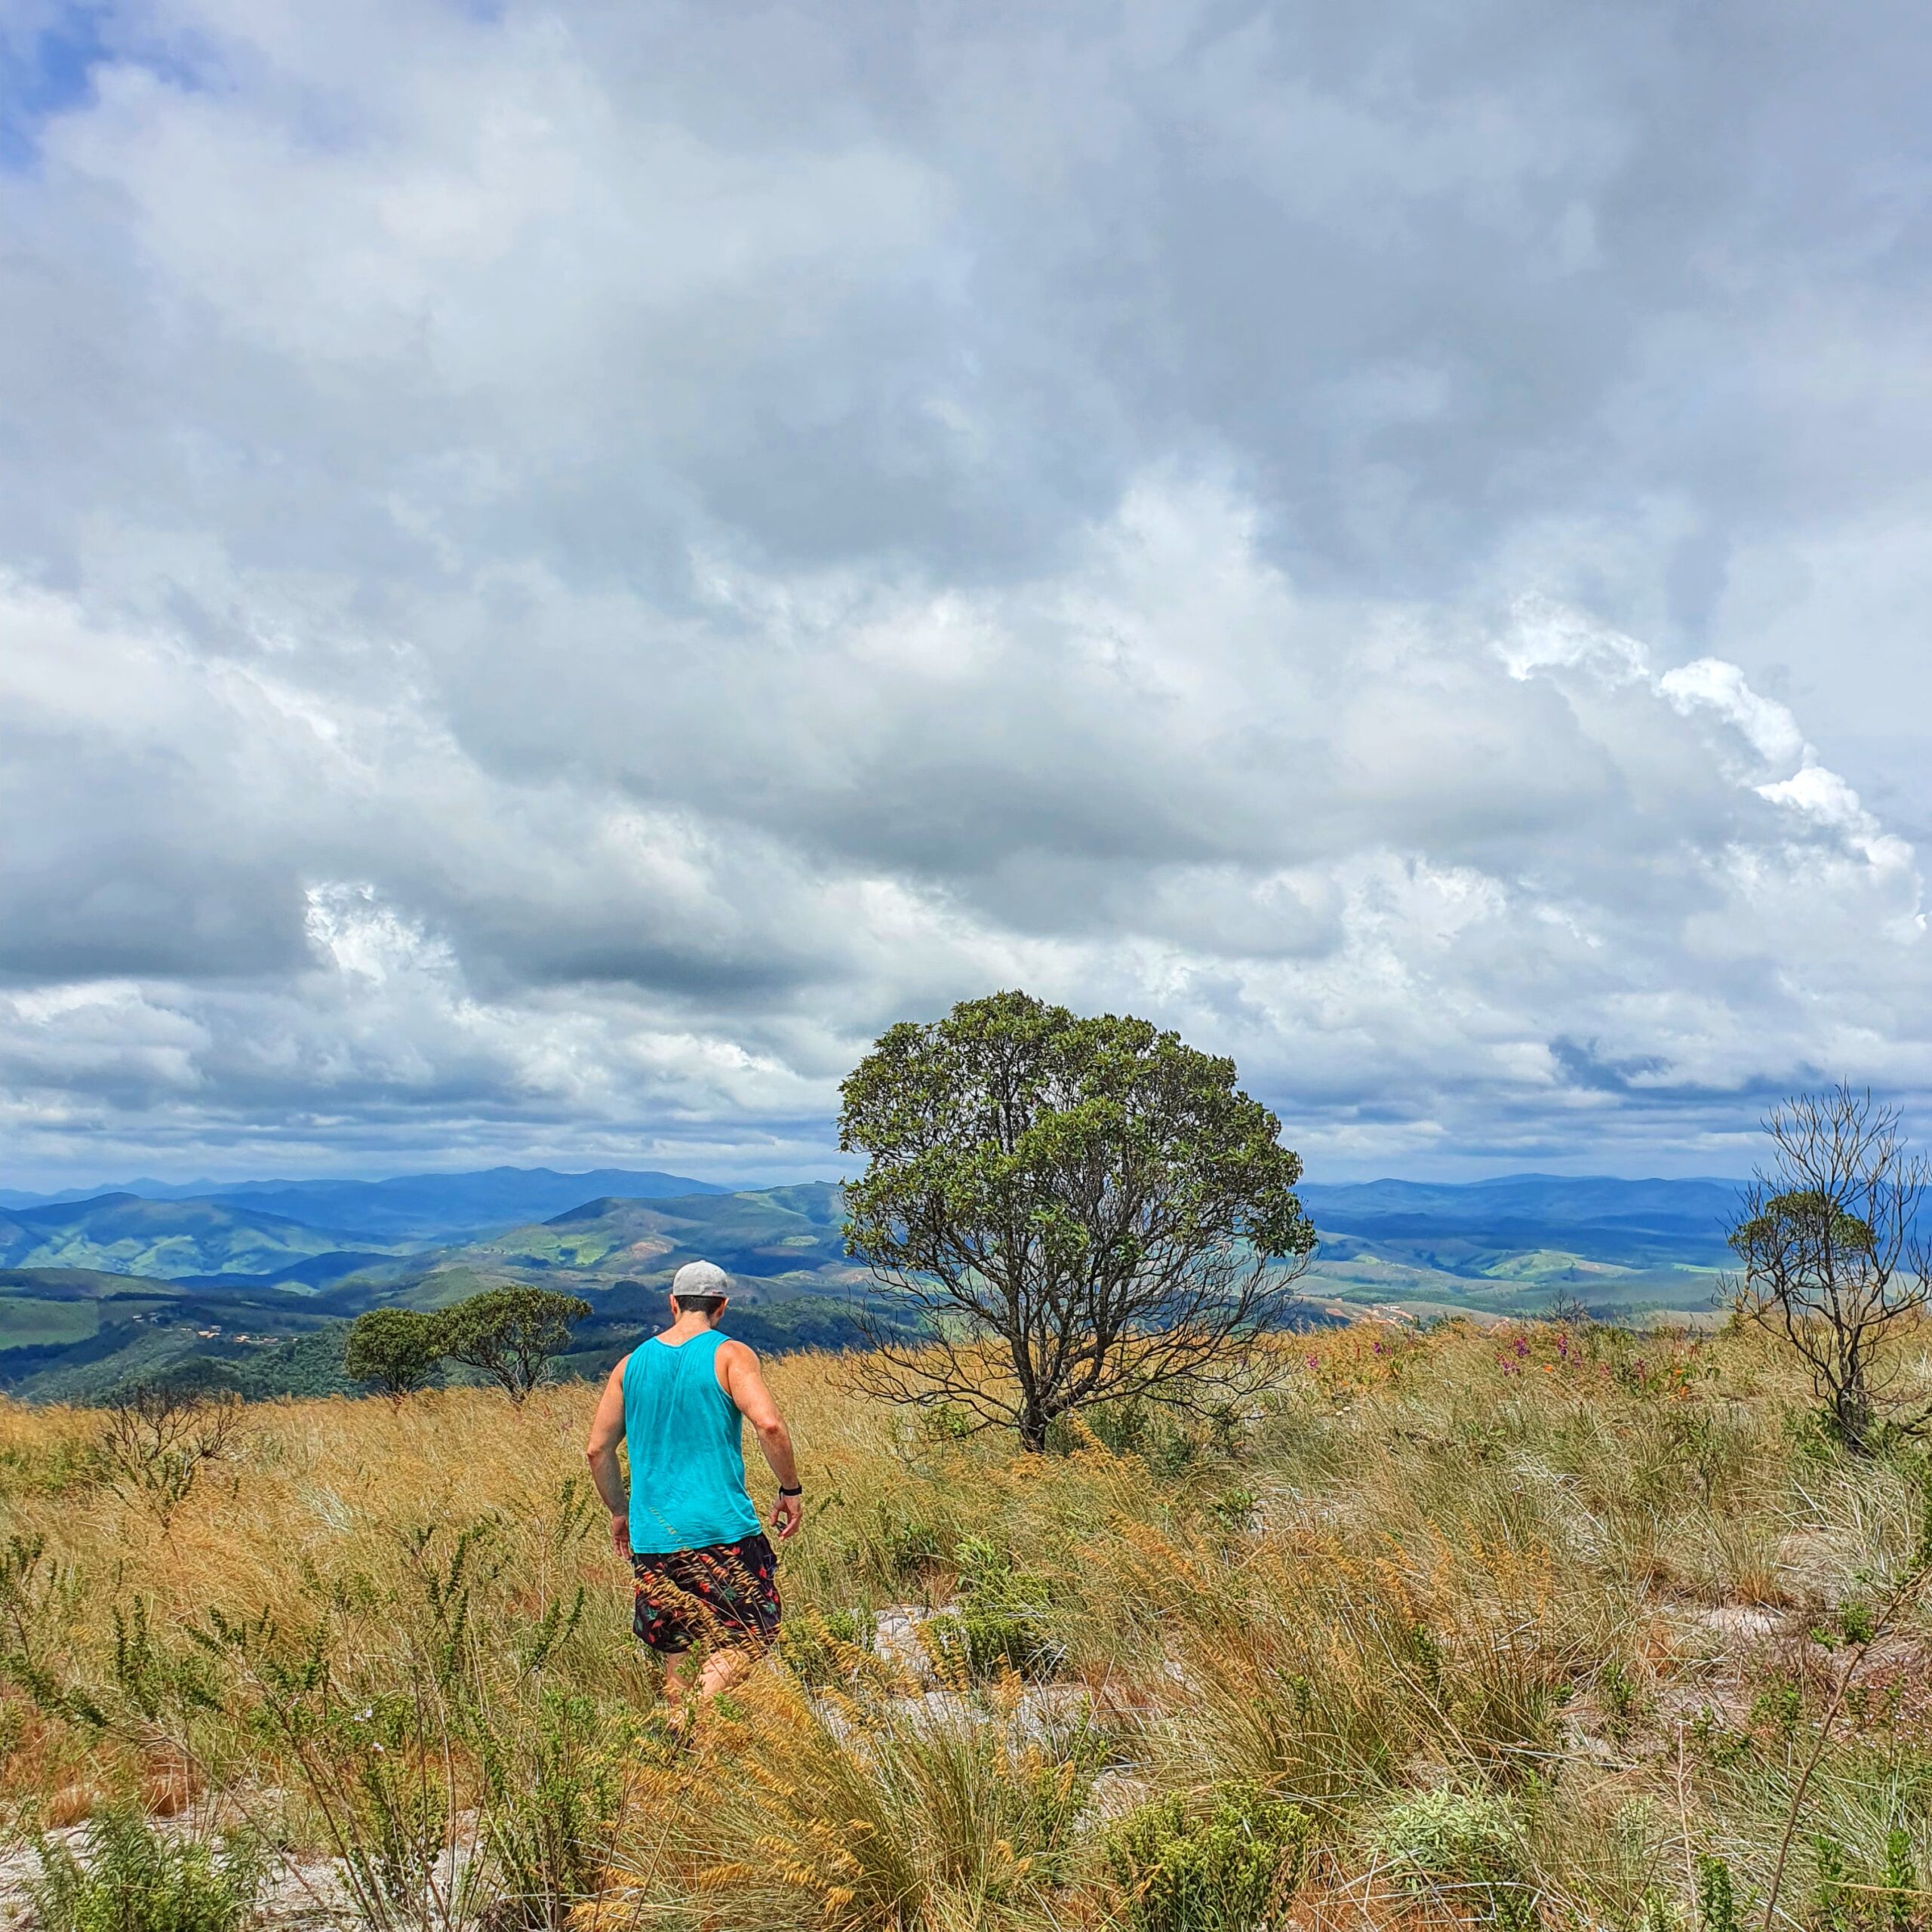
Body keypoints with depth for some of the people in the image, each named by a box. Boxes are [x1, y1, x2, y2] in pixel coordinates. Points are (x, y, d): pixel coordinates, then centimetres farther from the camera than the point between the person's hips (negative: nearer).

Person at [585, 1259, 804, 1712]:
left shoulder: (632, 1364, 10)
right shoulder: (729, 1355, -5)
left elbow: (598, 1448, 13)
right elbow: (768, 1423, -18)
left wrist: (619, 1511, 25)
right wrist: (790, 1490, -5)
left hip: (651, 1535, 5)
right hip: (721, 1528, -5)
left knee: (675, 1651, 17)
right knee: (744, 1640, 1)